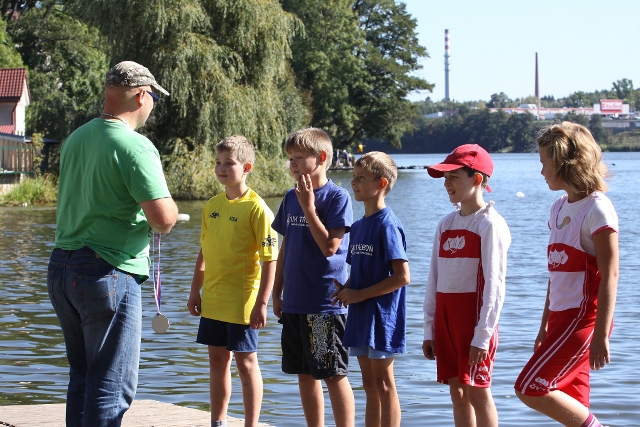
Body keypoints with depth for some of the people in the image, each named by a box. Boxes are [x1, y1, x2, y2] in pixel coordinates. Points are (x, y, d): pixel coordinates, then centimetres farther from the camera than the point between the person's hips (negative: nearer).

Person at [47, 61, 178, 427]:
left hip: (61, 268, 8)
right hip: (108, 273, -8)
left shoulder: (76, 138, 12)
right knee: (112, 384, -2)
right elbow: (162, 218, -21)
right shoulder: (135, 146, -14)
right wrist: (171, 209, 1)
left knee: (82, 377, 17)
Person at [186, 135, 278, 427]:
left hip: (242, 302, -7)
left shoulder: (256, 208, -12)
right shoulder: (212, 205, 8)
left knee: (245, 362, 1)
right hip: (212, 301, 7)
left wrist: (261, 303, -18)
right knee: (217, 360, 14)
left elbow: (269, 260, -14)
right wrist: (195, 291, 14)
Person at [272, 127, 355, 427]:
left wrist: (308, 207, -17)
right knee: (305, 375, 11)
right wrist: (277, 293, 15)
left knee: (334, 375, -3)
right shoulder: (291, 197, 10)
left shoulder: (337, 197, -9)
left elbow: (330, 246, -18)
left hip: (326, 304, -7)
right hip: (295, 302, 7)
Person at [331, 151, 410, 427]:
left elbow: (402, 277, -19)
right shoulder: (357, 226, 12)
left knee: (383, 384, -2)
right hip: (360, 314, 8)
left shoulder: (387, 225, -14)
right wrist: (345, 288, 0)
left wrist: (360, 294, -16)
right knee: (370, 384, 13)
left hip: (381, 315, -8)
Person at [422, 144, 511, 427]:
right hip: (446, 316, 7)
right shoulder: (446, 224, 12)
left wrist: (483, 334, -16)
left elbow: (494, 284, -13)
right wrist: (429, 329, 11)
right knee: (457, 392, 9)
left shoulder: (489, 224, -9)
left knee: (477, 391, -4)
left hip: (475, 316, -7)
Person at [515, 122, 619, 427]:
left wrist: (601, 334, -20)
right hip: (563, 316, 8)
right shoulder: (560, 208, 13)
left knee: (530, 388, -13)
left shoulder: (596, 210, -13)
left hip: (584, 317, -8)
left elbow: (609, 275, -16)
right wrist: (545, 326, 19)